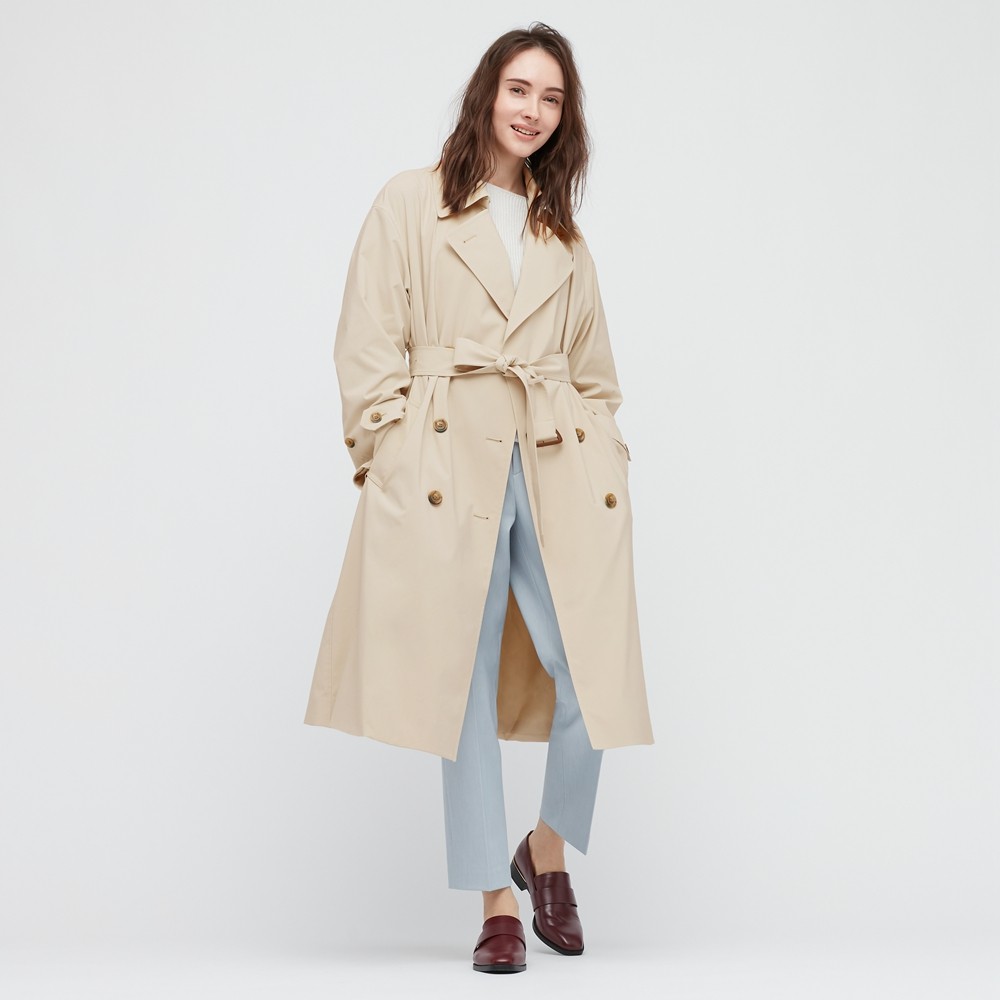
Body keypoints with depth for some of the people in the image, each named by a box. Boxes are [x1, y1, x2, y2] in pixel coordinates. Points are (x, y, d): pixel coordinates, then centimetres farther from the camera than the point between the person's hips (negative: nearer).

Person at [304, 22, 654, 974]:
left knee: (592, 668, -7)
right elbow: (367, 348, 2)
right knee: (466, 681, -1)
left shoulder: (564, 234, 20)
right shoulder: (409, 203, 8)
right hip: (448, 460, -3)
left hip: (560, 465, 3)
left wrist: (604, 461, 9)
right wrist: (391, 458, -6)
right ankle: (496, 902, 10)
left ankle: (548, 846, 19)